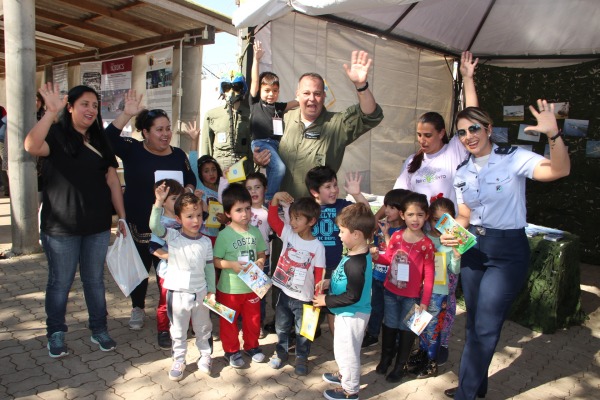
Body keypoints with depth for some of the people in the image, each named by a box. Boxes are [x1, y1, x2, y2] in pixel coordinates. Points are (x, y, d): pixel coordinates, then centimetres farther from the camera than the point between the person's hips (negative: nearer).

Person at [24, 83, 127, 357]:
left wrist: (122, 217, 4)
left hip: (98, 226, 4)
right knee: (60, 282, 10)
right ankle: (56, 334, 28)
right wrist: (52, 111, -36)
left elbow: (112, 181, 7)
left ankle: (99, 330, 29)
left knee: (95, 280, 14)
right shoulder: (56, 135, -5)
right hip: (61, 227, -4)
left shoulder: (100, 141, 9)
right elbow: (31, 146, -29)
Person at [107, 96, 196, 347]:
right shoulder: (133, 150, -6)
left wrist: (188, 190, -11)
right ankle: (138, 308, 34)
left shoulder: (178, 155, 3)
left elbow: (191, 180, 11)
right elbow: (108, 139, -21)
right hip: (139, 224, -1)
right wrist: (127, 114, -29)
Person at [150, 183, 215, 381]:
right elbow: (154, 226, -29)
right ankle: (178, 360, 33)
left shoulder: (206, 242, -4)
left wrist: (211, 290, 3)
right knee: (178, 331, 14)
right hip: (177, 292, -2)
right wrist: (159, 202, -39)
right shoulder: (172, 236, -11)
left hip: (200, 292, 2)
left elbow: (209, 267, 3)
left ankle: (205, 355, 39)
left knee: (203, 328, 19)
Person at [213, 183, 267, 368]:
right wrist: (232, 265, -26)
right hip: (229, 288, -4)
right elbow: (215, 260, -12)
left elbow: (261, 253, 8)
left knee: (253, 319, 19)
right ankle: (232, 350, 33)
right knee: (229, 322, 12)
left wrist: (260, 261, -13)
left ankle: (251, 346, 41)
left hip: (252, 286, 4)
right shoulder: (224, 235, -16)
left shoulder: (255, 231, -2)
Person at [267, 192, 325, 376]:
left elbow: (319, 274, -10)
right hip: (284, 292, 3)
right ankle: (281, 352, 42)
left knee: (302, 331, 15)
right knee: (281, 326, 21)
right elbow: (272, 218, -13)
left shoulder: (317, 247, -14)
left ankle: (302, 357, 36)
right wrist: (275, 198, -26)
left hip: (304, 298, -3)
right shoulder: (288, 233, -6)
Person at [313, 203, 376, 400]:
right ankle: (344, 374, 51)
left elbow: (352, 296, -31)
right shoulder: (357, 254, -1)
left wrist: (326, 301, -20)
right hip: (349, 312, 10)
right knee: (343, 348, 28)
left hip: (352, 314, -10)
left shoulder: (356, 263, -33)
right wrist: (329, 282, 1)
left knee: (346, 350, 11)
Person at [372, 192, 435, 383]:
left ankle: (400, 366, 31)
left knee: (406, 328, 13)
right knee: (389, 325, 19)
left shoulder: (426, 244, -16)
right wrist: (377, 257, -14)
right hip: (391, 291, 3)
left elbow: (429, 274, -12)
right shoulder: (396, 236, -5)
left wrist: (425, 301, -12)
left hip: (412, 296, -3)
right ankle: (385, 358, 40)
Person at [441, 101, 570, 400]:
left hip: (507, 252, -5)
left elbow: (560, 170, -29)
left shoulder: (513, 158, -13)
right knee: (474, 323, 17)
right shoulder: (462, 172, 4)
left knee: (485, 328, 1)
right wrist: (451, 234, -9)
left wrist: (553, 134, -45)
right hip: (473, 248, 6)